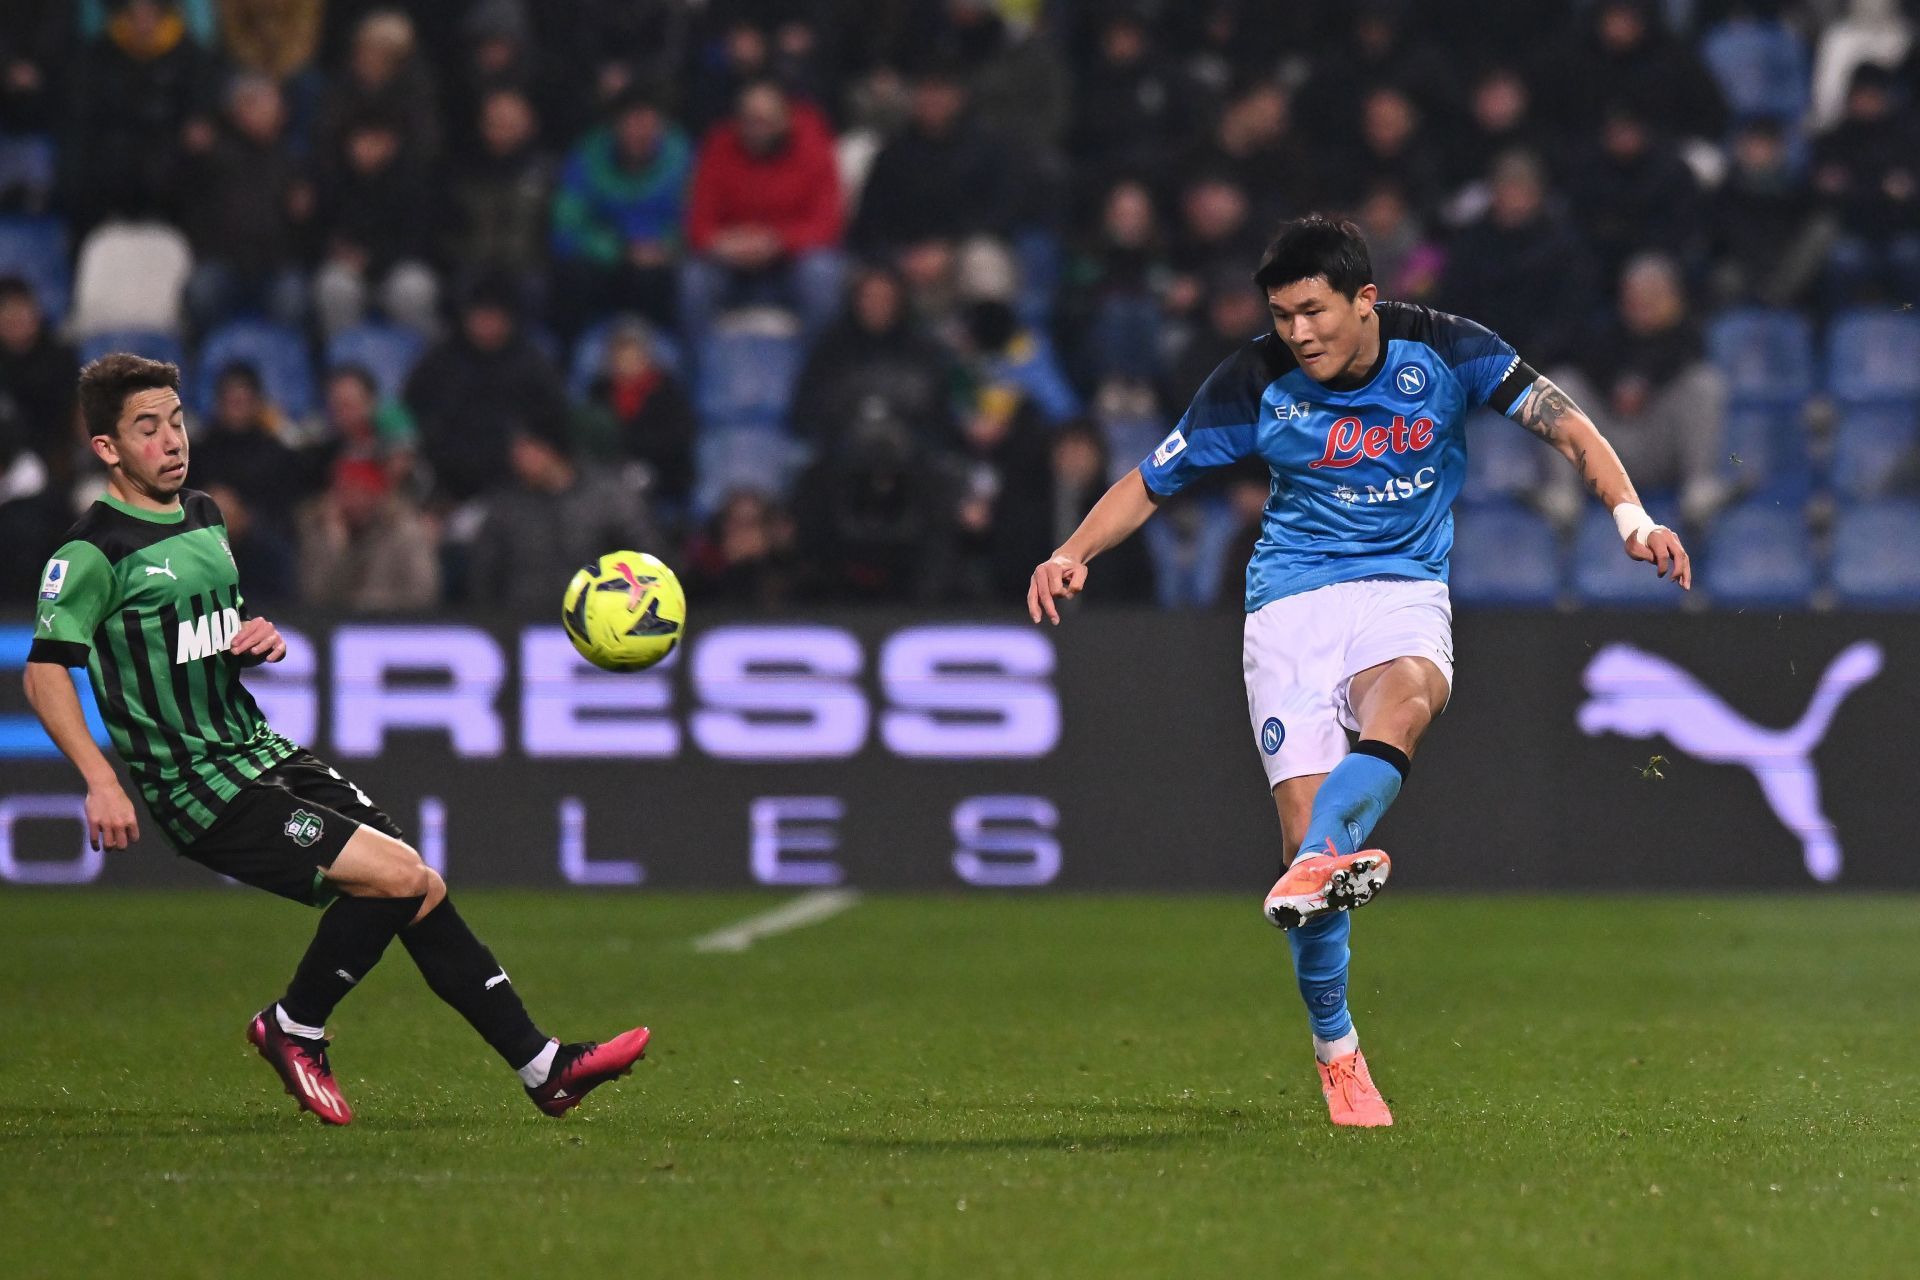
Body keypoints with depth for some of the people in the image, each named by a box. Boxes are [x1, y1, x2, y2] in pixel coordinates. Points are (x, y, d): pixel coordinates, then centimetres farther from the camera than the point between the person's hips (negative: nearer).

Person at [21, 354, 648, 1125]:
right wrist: (101, 781, -26)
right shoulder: (93, 553, -11)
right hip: (200, 788, -8)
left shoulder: (204, 519, 15)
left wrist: (260, 643, 6)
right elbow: (44, 673, -15)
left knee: (420, 889, 0)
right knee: (393, 875, -19)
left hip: (265, 754, 8)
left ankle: (542, 1066, 4)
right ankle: (294, 1031, 1)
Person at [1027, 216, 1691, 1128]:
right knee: (1305, 822, -14)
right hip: (1291, 603, 0)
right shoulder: (1255, 384, -4)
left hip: (1405, 591, 0)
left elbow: (1562, 422, -2)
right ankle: (1335, 1047, 0)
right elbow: (1152, 481, 5)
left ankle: (1322, 862, -59)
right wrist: (1072, 555, -12)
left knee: (1404, 700, -38)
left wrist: (1630, 517, -18)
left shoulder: (1443, 351, -4)